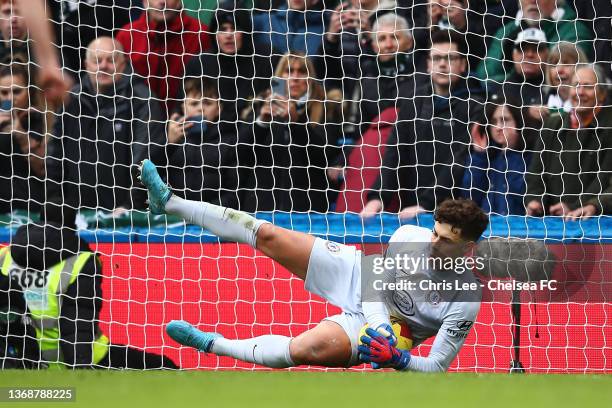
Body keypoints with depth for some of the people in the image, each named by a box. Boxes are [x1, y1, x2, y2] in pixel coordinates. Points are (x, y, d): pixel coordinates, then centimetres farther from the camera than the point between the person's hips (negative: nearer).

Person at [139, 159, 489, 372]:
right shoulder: (410, 236, -18)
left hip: (363, 324, -4)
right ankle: (170, 202, 5)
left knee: (305, 349, -35)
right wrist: (380, 326, -23)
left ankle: (210, 344, -17)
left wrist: (397, 359, -35)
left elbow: (437, 367, -19)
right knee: (267, 235, -5)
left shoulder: (465, 302, -26)